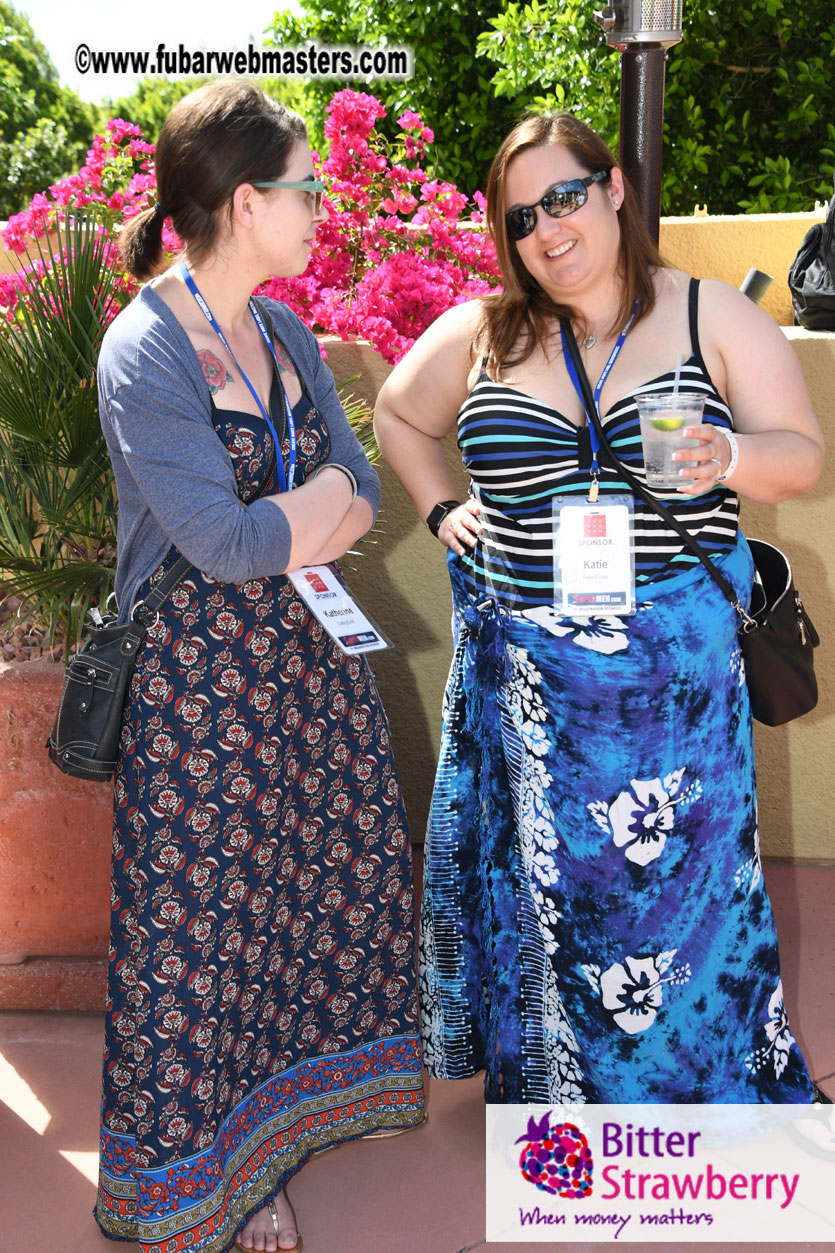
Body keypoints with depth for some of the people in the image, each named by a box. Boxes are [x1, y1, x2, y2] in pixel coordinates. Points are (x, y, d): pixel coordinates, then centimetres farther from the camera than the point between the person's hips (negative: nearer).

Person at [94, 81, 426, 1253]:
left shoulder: (288, 336, 7)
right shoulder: (142, 353, -17)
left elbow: (364, 501, 4)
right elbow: (227, 547, -24)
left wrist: (276, 536, -14)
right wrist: (329, 485, -8)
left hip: (307, 661, 8)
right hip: (198, 682, -7)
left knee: (313, 878, 15)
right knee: (202, 907, 6)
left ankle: (259, 1149, 36)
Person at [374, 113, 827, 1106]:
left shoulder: (714, 317, 0)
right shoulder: (480, 333, 6)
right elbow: (398, 415, 22)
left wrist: (727, 458, -22)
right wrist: (442, 511, 10)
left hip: (672, 662, -1)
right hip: (524, 666, 2)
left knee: (672, 870, 6)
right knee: (546, 869, 10)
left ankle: (694, 1085, 27)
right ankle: (555, 1075, 30)